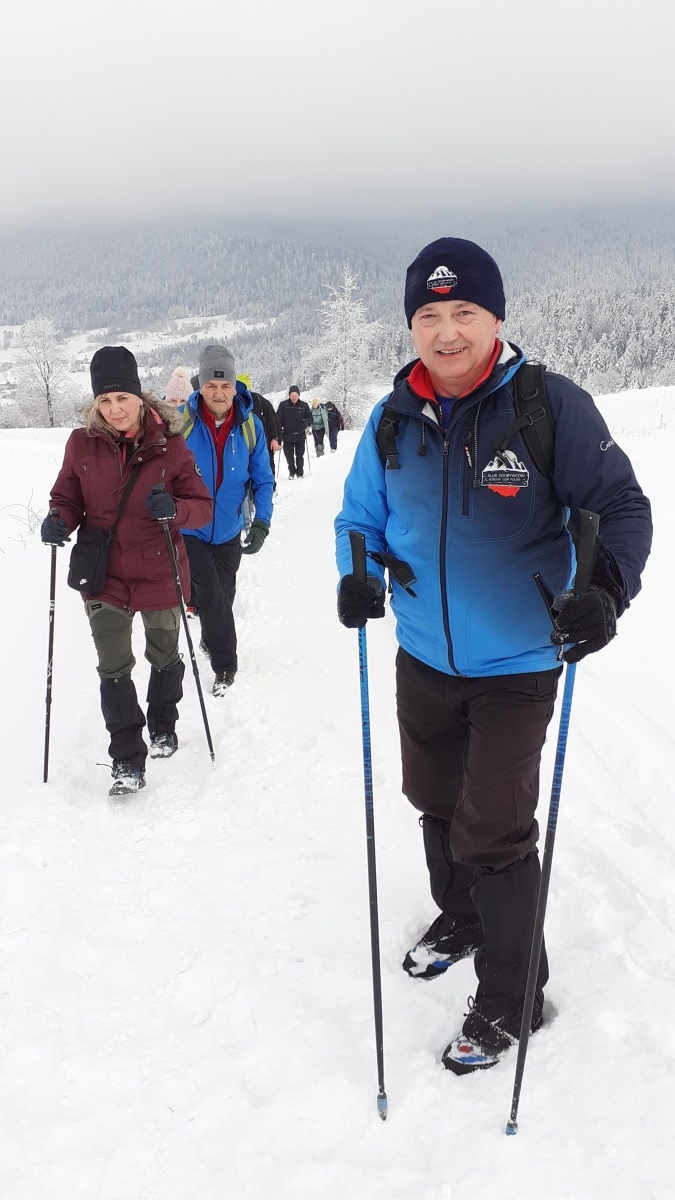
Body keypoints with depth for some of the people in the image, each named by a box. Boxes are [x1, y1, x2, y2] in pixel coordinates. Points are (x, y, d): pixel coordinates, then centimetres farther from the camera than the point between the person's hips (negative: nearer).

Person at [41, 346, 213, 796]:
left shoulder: (169, 444, -10)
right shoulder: (82, 444, -6)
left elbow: (202, 505, -7)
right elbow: (68, 499, 6)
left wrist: (175, 509, -29)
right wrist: (59, 522, -17)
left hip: (160, 573, 0)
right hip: (104, 575, 1)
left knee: (164, 656, 20)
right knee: (114, 669, 0)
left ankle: (163, 726, 46)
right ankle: (127, 759, 12)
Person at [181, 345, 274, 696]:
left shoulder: (250, 426, -9)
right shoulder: (180, 422, -15)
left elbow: (263, 480, -1)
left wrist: (261, 522, -13)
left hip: (228, 533, 3)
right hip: (189, 531, -3)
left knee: (223, 597, 17)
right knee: (212, 597, -10)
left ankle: (211, 641, 44)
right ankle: (225, 664, 9)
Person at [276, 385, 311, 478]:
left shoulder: (304, 405, 2)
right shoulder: (283, 405, -1)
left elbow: (310, 417, 6)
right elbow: (278, 419, 0)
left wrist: (307, 422, -18)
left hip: (300, 435, 0)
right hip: (287, 435, 0)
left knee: (300, 455, 4)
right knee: (289, 455, 5)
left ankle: (300, 472, 20)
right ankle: (291, 472, 24)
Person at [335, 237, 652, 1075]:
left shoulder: (550, 406, -16)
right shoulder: (394, 418, -2)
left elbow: (622, 507, -10)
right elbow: (362, 514, 10)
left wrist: (605, 590, -27)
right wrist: (359, 575, -11)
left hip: (516, 667, -5)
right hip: (424, 660, 5)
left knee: (491, 833, -2)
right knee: (435, 801, 22)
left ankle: (510, 997, 21)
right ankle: (459, 918, 50)